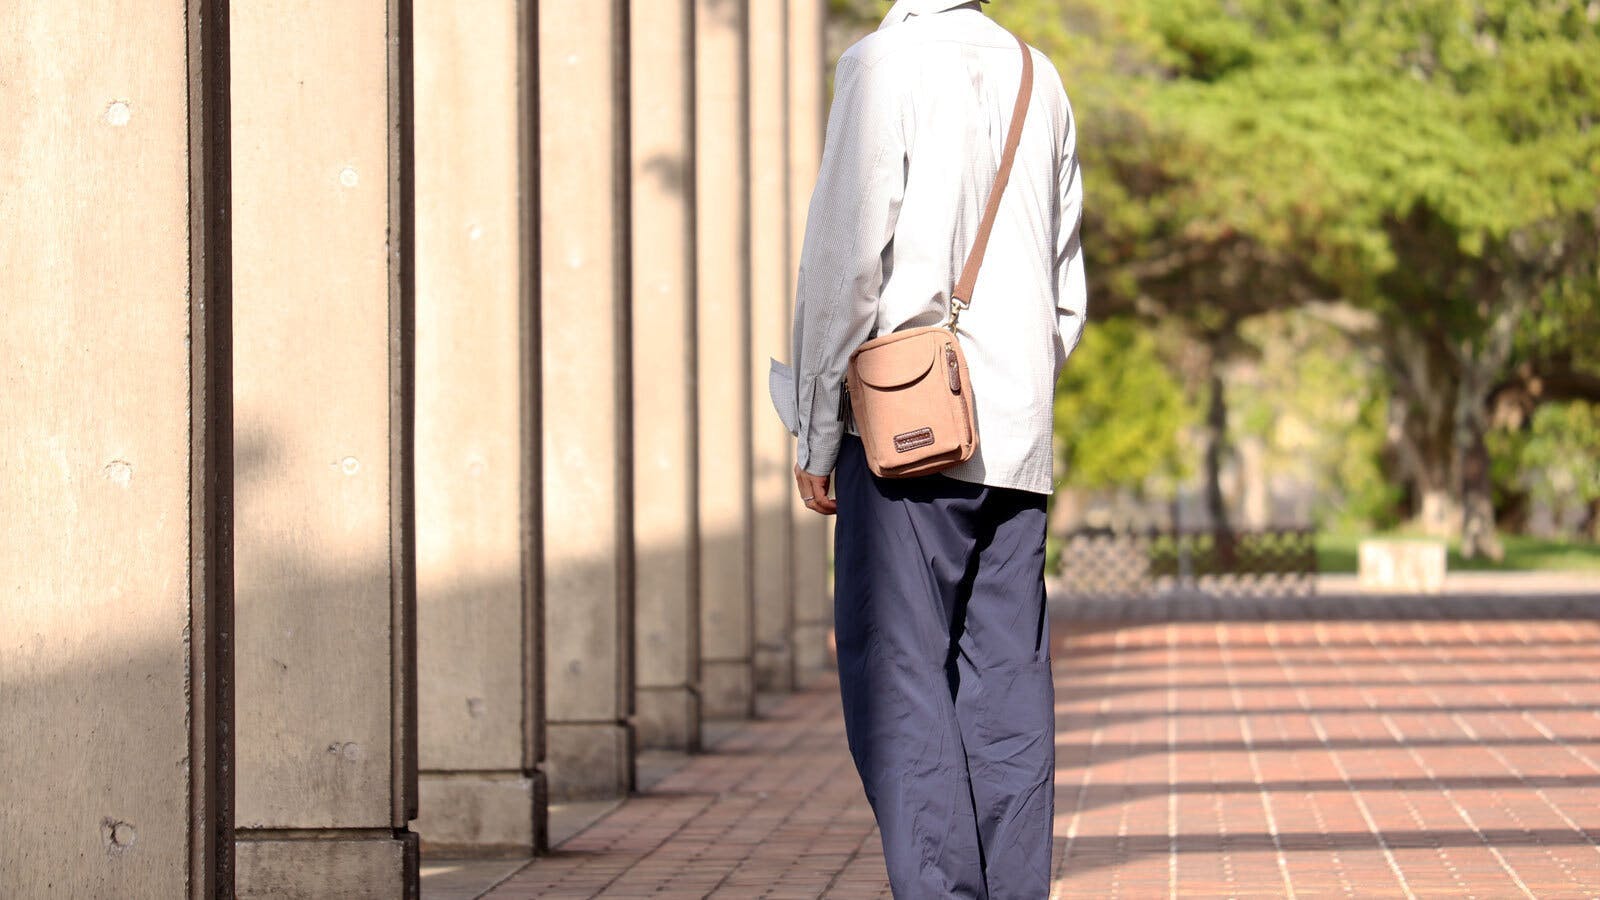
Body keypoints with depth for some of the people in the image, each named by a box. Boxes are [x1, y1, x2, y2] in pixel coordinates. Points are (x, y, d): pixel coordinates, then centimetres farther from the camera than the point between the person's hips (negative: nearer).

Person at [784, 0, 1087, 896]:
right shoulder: (1036, 76, 13)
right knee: (1007, 687, 6)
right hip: (1020, 435, 6)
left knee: (898, 680, -5)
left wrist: (817, 431, -4)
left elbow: (847, 259, -10)